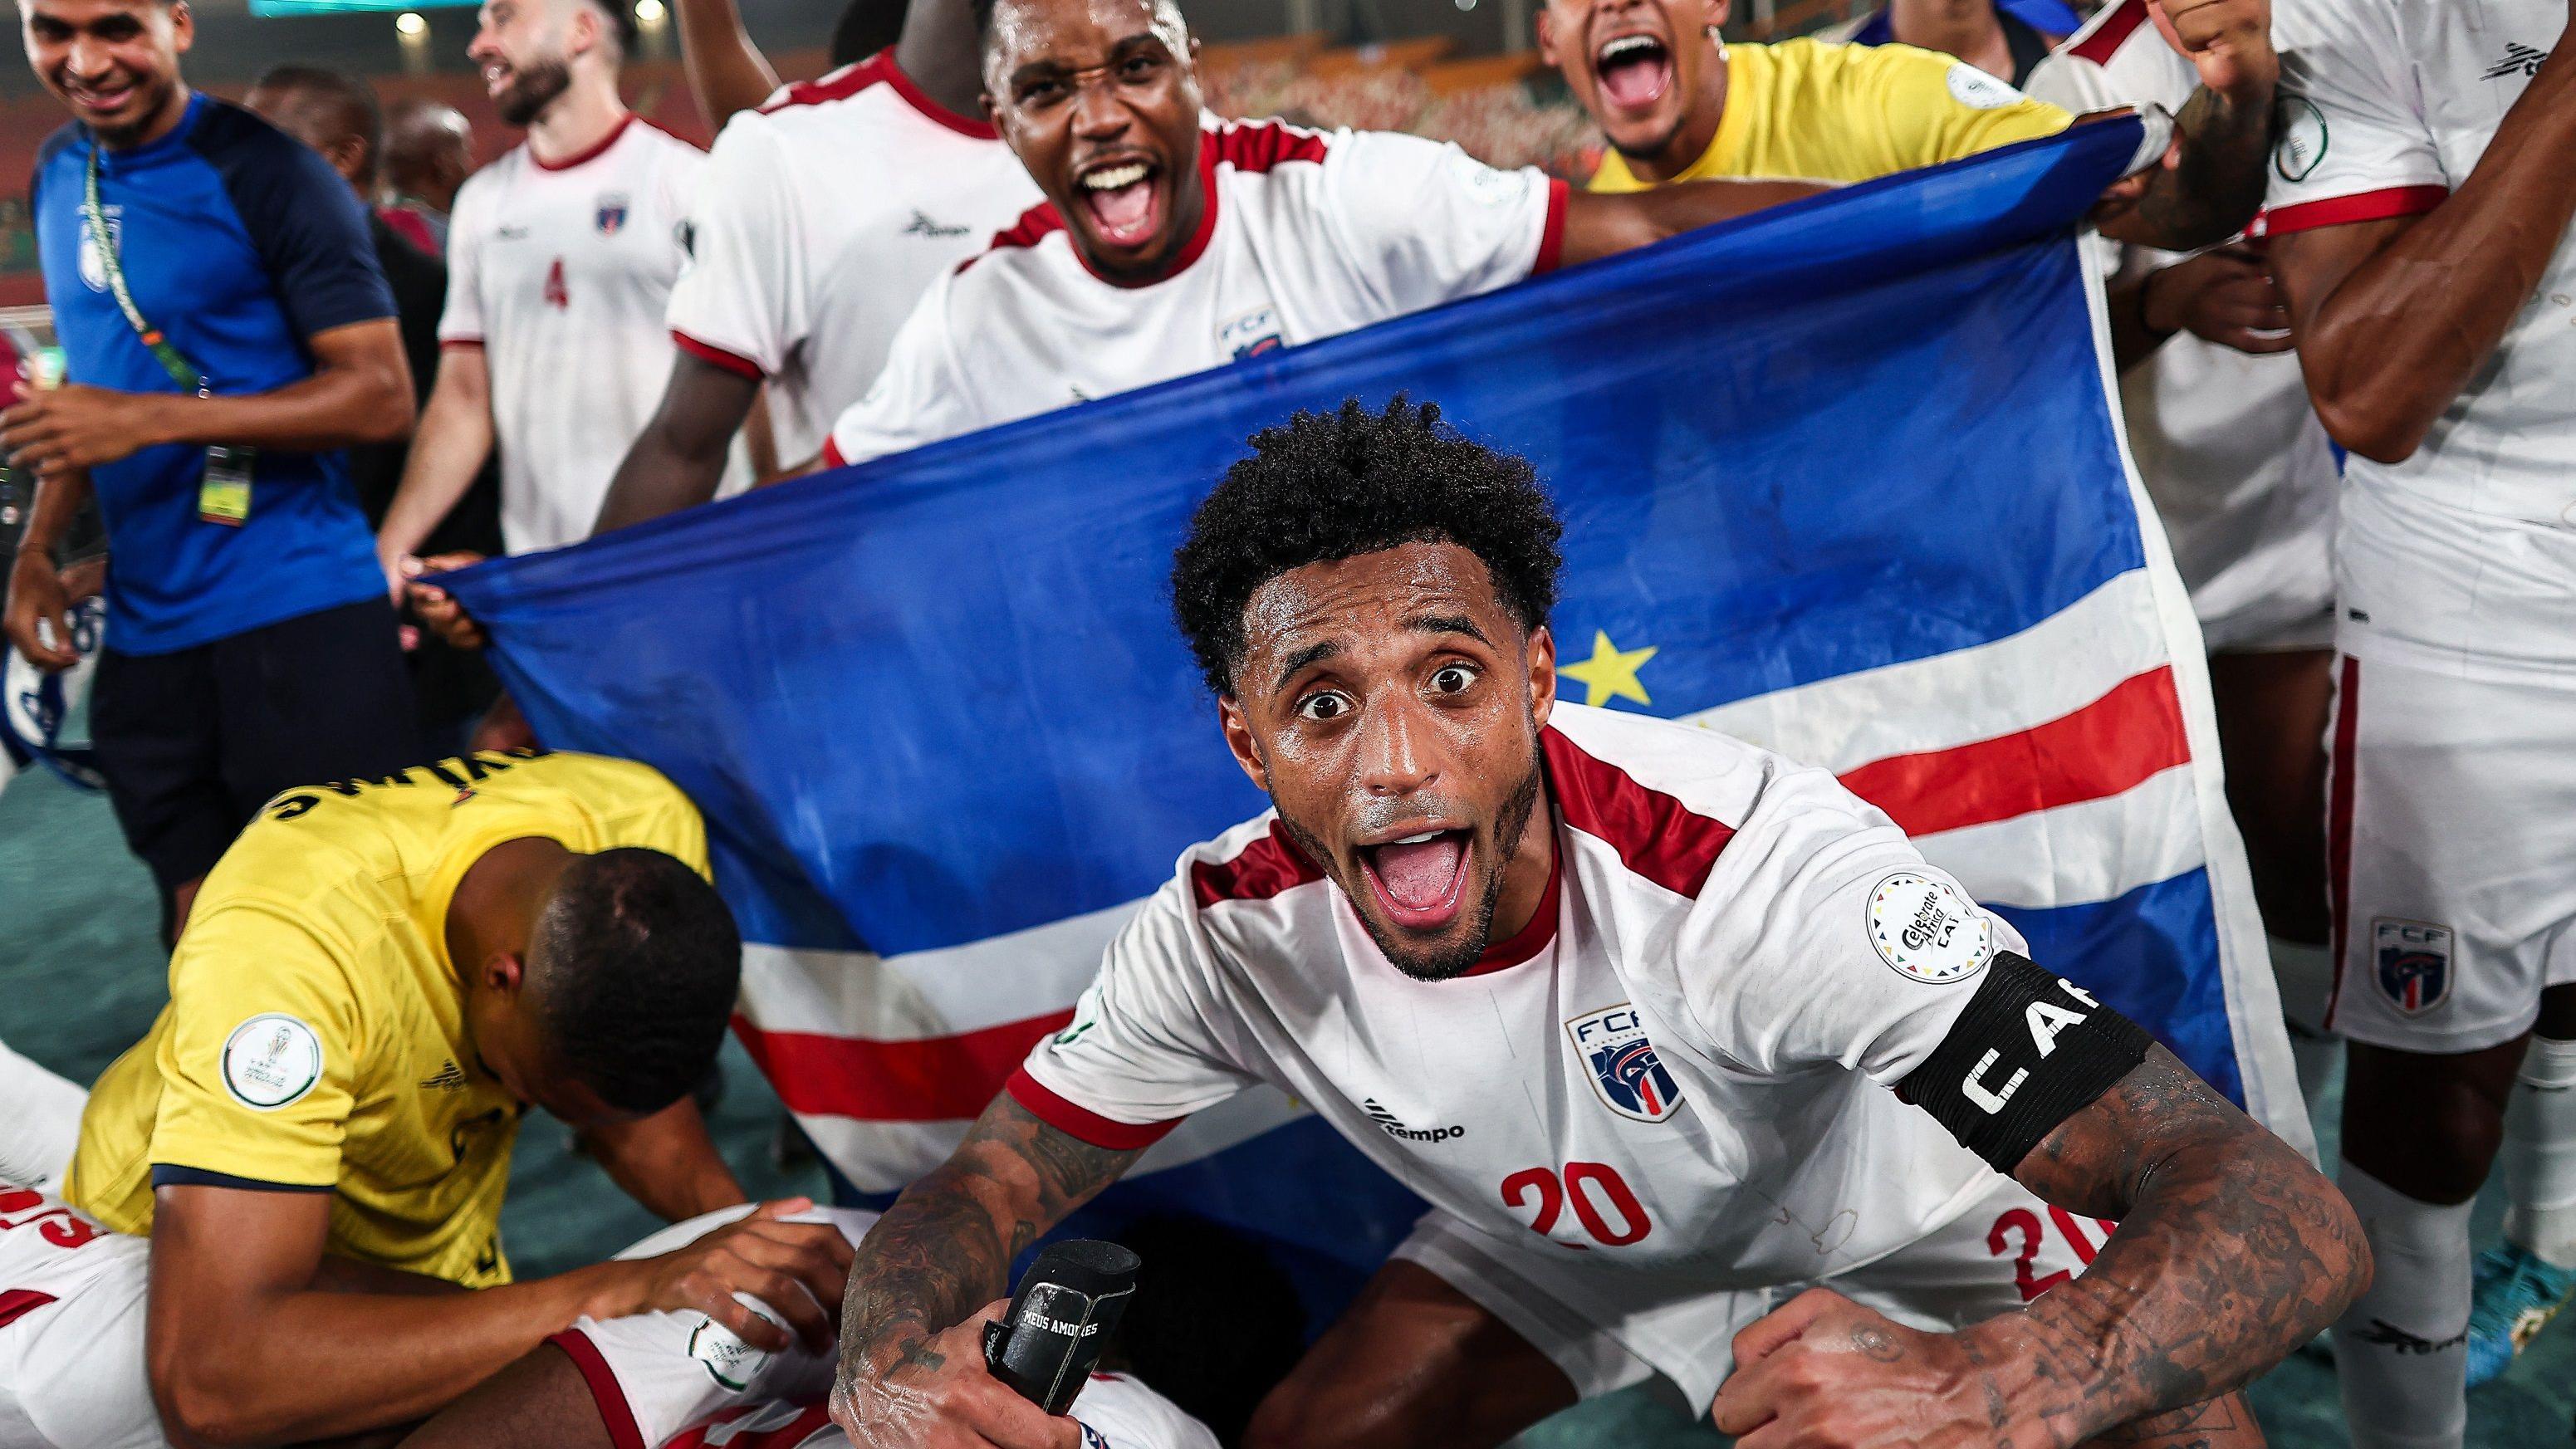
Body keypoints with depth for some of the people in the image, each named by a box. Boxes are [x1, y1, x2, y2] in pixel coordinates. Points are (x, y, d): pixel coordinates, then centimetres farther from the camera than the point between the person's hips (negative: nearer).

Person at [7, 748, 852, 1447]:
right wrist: (609, 1292, -49)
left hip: (440, 1253, 4)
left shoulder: (651, 837, -25)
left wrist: (746, 1230, -26)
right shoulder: (284, 950, -41)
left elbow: (637, 1107, -6)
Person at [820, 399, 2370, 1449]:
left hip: (1875, 1221, -3)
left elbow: (2297, 1221, -42)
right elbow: (980, 1188, -13)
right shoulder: (1230, 929, -25)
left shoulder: (1747, 860, -40)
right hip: (1557, 1235, 4)